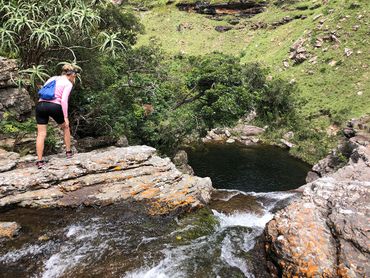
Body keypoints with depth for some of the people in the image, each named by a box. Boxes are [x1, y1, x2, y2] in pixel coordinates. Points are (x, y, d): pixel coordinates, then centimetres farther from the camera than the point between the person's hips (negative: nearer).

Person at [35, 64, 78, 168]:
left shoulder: (52, 78, 21)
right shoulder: (68, 83, 3)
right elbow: (64, 100, -10)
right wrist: (65, 117, -9)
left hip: (40, 104, 5)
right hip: (54, 106, -5)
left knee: (41, 134, 5)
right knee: (66, 128, 21)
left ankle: (40, 161, 4)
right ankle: (68, 152, 31)